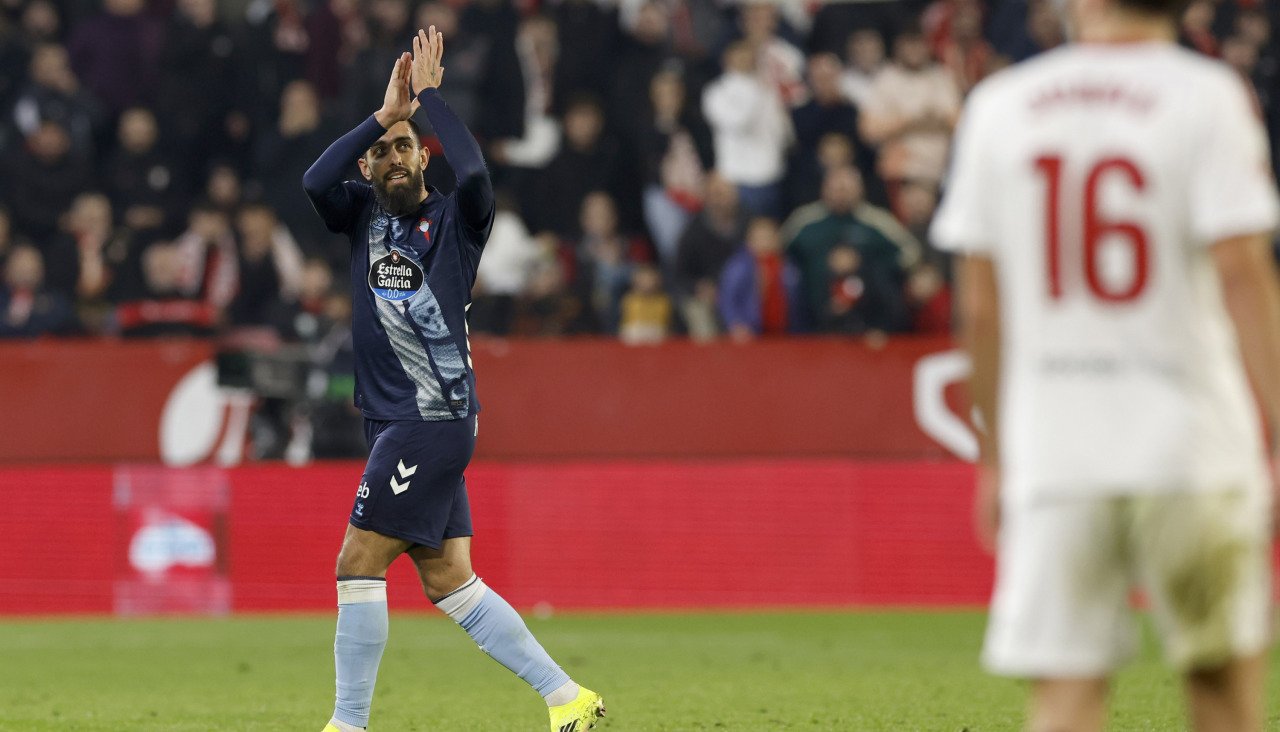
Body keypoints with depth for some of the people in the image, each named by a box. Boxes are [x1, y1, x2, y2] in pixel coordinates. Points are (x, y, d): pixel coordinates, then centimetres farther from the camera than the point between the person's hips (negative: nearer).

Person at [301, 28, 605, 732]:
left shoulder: (456, 219, 0)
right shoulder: (362, 213, 13)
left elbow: (474, 174, -22)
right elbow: (315, 182, -8)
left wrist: (429, 96, -14)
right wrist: (384, 114, -10)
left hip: (436, 417, -7)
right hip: (393, 424, 7)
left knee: (358, 567, -10)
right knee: (448, 582, 6)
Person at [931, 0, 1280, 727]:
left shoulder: (998, 104, 7)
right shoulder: (1205, 95, -3)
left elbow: (981, 305, 10)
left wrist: (995, 455, 18)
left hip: (1051, 452, 2)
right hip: (1191, 445, -2)